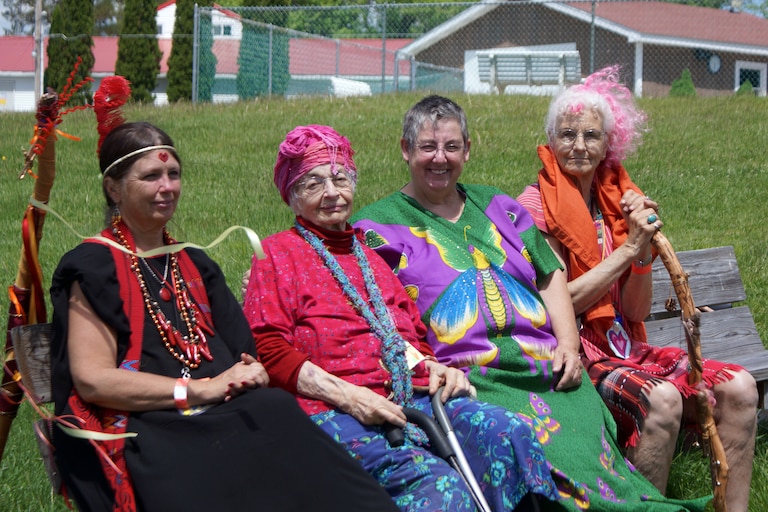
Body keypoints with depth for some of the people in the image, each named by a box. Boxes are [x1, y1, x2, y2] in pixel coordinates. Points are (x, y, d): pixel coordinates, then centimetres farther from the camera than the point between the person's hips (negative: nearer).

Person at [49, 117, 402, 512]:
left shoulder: (194, 265, 25)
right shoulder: (93, 268, 5)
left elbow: (240, 351, 26)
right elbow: (93, 380, -6)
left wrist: (250, 373, 0)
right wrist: (200, 389, -11)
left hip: (227, 418, 6)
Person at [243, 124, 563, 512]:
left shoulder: (371, 254, 31)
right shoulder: (278, 254, 12)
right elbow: (266, 349, 0)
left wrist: (435, 368, 7)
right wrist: (344, 395, -13)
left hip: (416, 397, 6)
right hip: (336, 413, -6)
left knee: (508, 433, -27)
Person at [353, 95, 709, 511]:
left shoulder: (497, 207, 25)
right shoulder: (378, 224, 10)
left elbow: (550, 277, 25)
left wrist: (568, 343, 8)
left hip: (549, 368, 5)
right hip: (466, 379, -4)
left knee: (591, 447, -22)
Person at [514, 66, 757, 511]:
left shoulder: (618, 199, 11)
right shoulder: (537, 205, -4)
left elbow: (637, 311, 6)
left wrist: (645, 247, -10)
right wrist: (629, 246, -12)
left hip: (626, 348, 6)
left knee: (738, 387, -15)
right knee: (662, 398, -33)